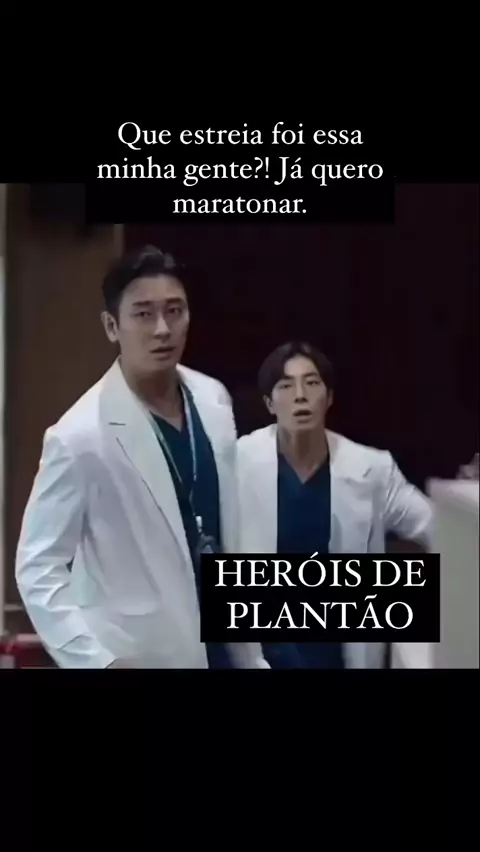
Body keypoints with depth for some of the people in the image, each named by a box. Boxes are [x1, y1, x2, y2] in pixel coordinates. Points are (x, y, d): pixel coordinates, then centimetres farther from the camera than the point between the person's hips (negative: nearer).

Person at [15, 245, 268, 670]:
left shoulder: (213, 400, 2)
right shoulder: (81, 436, -18)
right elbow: (38, 568, -14)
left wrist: (250, 652, 14)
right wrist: (96, 661, -23)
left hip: (219, 647, 6)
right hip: (136, 657, -6)